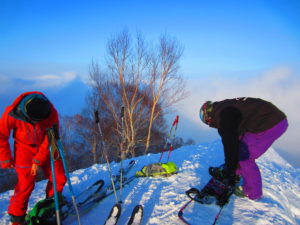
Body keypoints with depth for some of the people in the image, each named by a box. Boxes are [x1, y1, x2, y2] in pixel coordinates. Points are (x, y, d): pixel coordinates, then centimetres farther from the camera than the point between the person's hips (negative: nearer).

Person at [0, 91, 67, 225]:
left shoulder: (52, 114, -25)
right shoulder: (12, 113, -26)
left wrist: (38, 160, -16)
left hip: (46, 147, 2)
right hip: (25, 148, -1)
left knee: (59, 178, 1)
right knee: (26, 183, -7)